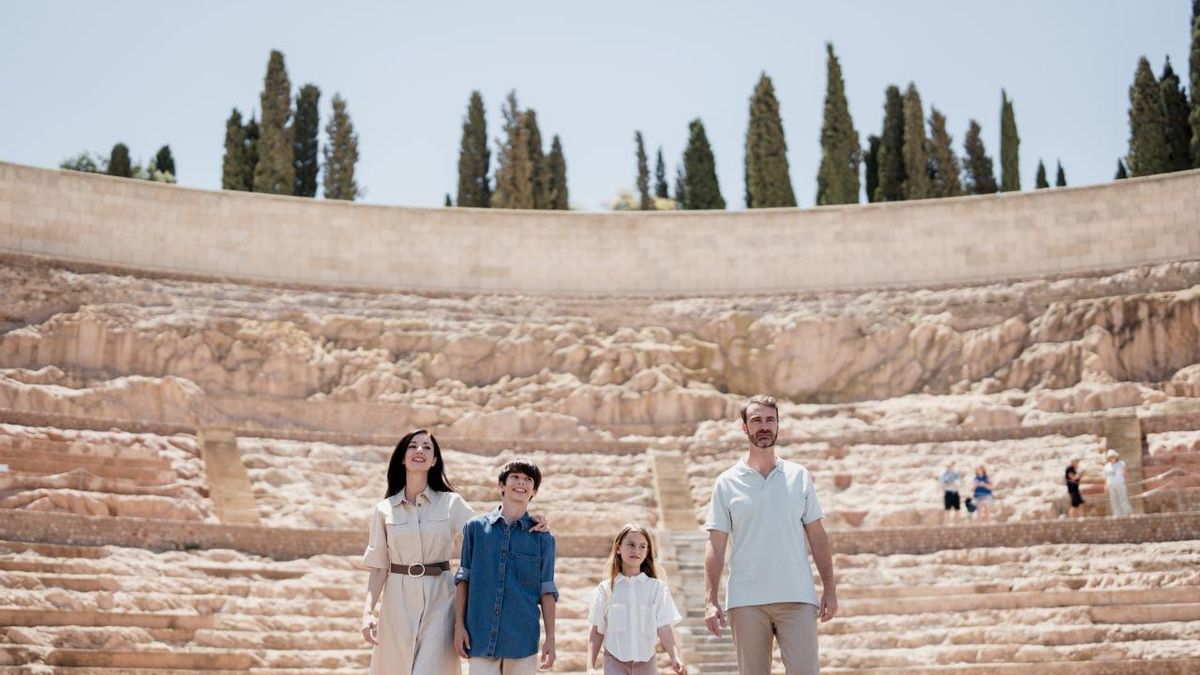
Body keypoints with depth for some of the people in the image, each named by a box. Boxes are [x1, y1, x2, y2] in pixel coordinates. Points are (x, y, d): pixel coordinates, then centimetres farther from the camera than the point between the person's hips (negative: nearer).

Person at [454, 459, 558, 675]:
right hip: (480, 635, 0)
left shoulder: (542, 537, 6)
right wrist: (459, 625, 3)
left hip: (522, 638, 0)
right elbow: (464, 578, 9)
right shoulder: (475, 527, 7)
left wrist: (550, 638, 1)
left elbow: (547, 591, 6)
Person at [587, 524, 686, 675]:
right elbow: (597, 632, 3)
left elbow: (664, 628, -3)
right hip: (615, 661, -1)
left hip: (646, 662, 1)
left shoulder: (657, 588, 0)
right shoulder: (604, 589, 1)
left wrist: (676, 657, -18)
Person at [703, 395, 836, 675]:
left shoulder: (800, 476, 9)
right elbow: (716, 545, 3)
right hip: (746, 600, 0)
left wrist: (830, 588, 2)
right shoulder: (727, 483, 6)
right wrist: (710, 601, -5)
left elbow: (817, 535, 10)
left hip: (797, 598, 0)